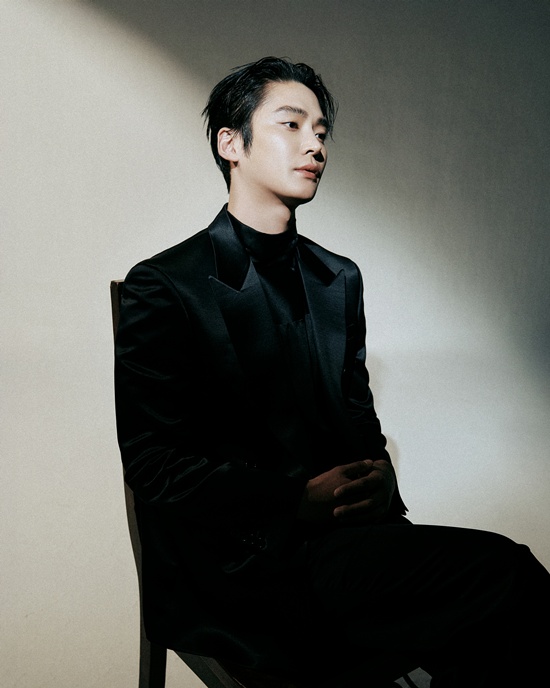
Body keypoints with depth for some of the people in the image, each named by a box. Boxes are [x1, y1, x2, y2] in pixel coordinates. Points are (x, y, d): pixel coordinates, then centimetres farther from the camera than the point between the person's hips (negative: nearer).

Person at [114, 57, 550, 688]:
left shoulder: (340, 279, 15)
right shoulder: (162, 289, -3)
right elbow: (152, 464, -8)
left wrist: (379, 483, -5)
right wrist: (297, 499, -18)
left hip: (341, 534, 6)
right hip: (237, 569, -6)